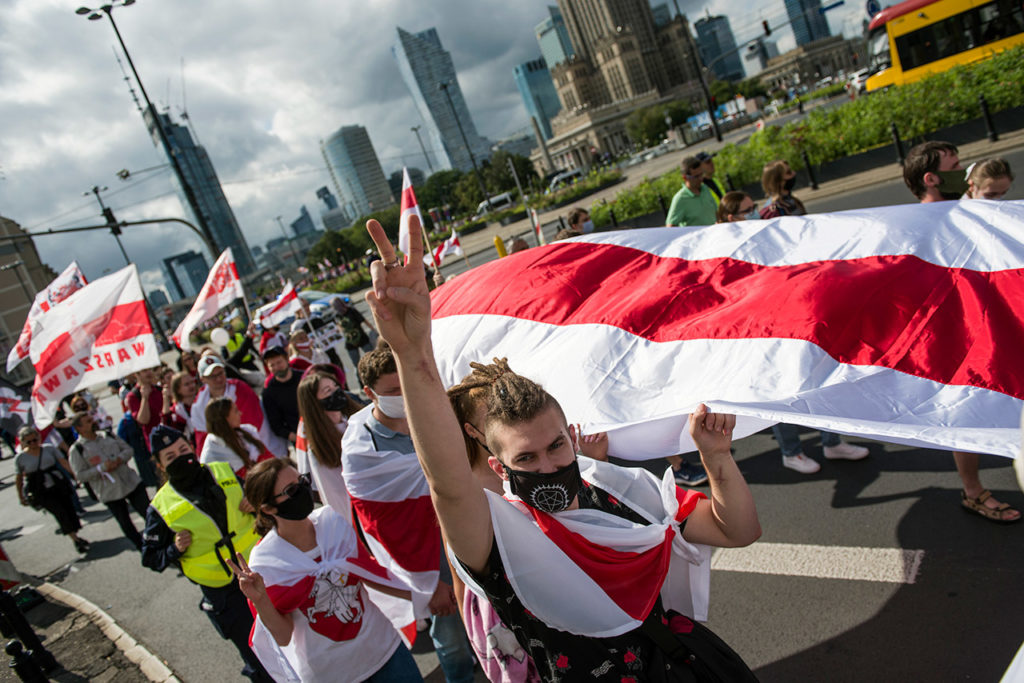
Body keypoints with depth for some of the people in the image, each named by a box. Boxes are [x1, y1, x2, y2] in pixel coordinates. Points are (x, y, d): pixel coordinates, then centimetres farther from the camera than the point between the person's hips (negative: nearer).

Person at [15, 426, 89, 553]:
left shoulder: (49, 449, 2)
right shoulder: (20, 458, 0)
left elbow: (64, 462, -4)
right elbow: (18, 479, 8)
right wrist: (21, 497, 13)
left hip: (58, 485, 3)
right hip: (40, 492, -3)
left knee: (69, 508, 1)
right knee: (60, 512, -13)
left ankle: (75, 534, 18)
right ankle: (75, 539, -7)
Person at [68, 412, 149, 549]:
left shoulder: (108, 436, 6)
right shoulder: (77, 449, -7)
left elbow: (128, 449, 11)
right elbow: (80, 475, -11)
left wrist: (120, 459, -10)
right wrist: (101, 468, -20)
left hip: (132, 483, 3)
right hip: (110, 494, -3)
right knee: (126, 525, 10)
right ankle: (143, 547, 28)